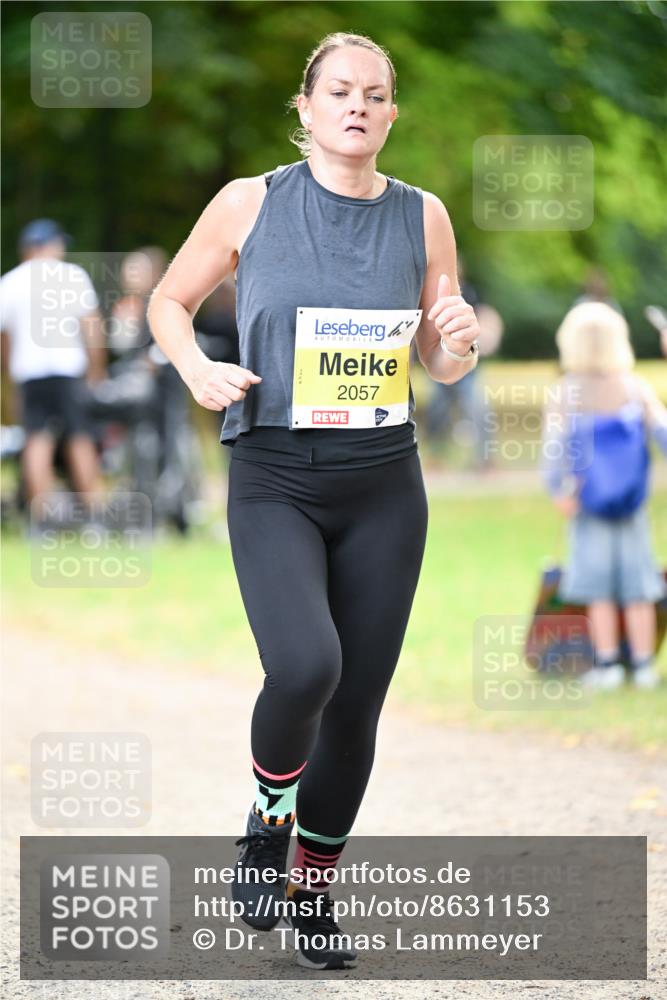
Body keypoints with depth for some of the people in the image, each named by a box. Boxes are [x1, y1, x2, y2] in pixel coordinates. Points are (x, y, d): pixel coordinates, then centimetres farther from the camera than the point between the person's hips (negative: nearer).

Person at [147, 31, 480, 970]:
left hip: (384, 488, 3)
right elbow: (169, 302, 10)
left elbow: (442, 366, 13)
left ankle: (314, 891, 25)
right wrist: (198, 368, -10)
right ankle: (268, 824, 4)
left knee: (356, 707, 4)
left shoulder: (422, 215, 3)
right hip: (275, 481, -3)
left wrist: (459, 341, -11)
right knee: (305, 666, -26)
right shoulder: (250, 204, -2)